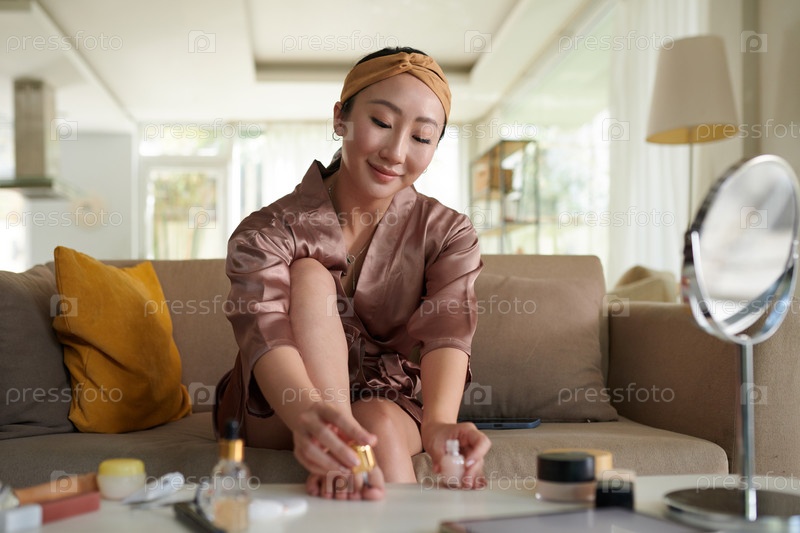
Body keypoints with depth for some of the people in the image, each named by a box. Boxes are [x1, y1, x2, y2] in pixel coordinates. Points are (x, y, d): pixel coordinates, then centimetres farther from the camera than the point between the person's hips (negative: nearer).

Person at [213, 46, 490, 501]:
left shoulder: (448, 234, -4)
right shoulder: (266, 233, -11)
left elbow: (447, 331, -23)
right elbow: (266, 336, -31)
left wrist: (438, 421, -46)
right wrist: (310, 414, -54)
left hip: (390, 407, 1)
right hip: (276, 415, 0)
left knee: (380, 424, -35)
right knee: (311, 276, -25)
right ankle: (335, 447, -38)